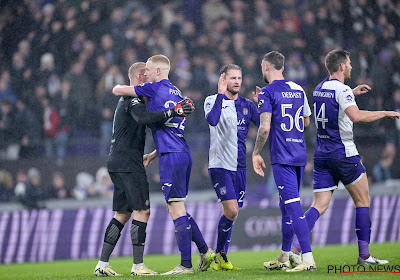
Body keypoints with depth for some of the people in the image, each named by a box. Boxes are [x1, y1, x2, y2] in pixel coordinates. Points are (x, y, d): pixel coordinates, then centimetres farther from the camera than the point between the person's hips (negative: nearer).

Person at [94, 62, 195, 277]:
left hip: (117, 162, 10)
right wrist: (172, 112, -32)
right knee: (142, 211, -10)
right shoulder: (133, 99, -11)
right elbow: (143, 118, -31)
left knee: (122, 213, 11)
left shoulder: (127, 99, 23)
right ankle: (138, 266, -12)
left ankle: (102, 264, 9)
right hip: (128, 163, -10)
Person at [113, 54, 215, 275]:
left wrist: (119, 86, 25)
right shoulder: (176, 93, 20)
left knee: (177, 210, -7)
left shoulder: (154, 88, -5)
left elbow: (117, 91, 1)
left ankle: (186, 265, -8)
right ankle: (205, 251, 14)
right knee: (176, 209, 16)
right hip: (183, 154, 9)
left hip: (171, 156, -9)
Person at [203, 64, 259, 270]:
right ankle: (220, 253, 1)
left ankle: (221, 257, 18)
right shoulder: (212, 101, -2)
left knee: (232, 213, 6)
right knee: (231, 210, -16)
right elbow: (212, 120, -23)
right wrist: (220, 94, -22)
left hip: (239, 167, 5)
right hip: (219, 165, -5)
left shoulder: (247, 105, 11)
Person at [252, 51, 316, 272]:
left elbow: (265, 127, -16)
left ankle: (308, 259, -21)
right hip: (300, 155, 8)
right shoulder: (298, 90, 13)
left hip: (282, 158, -8)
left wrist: (256, 153, -5)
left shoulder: (268, 92, -8)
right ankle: (284, 259, 24)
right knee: (287, 205, 17)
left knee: (293, 206, -12)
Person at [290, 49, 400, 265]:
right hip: (343, 154, -7)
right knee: (362, 201, 7)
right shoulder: (341, 89, -14)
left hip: (322, 154, 7)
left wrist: (352, 94, 38)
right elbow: (356, 116, -29)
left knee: (319, 205, 2)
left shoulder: (319, 88, 12)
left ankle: (293, 247, -17)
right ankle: (364, 254, 7)